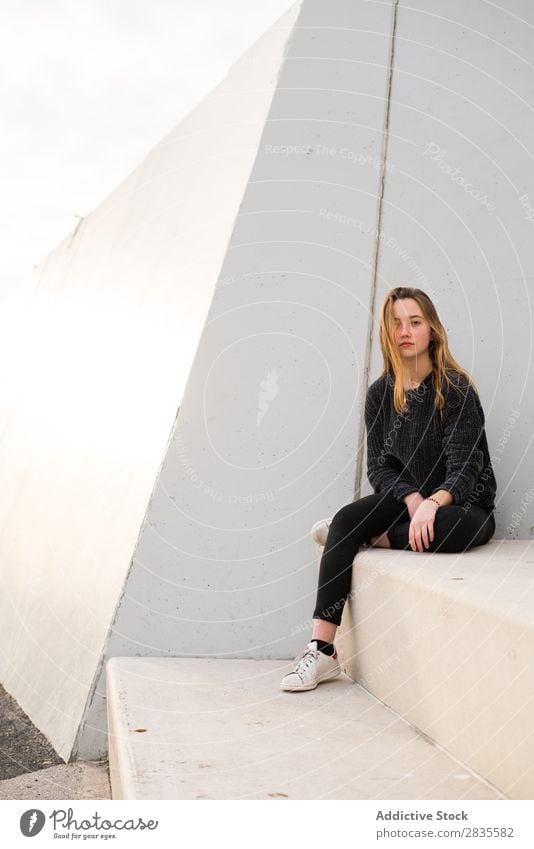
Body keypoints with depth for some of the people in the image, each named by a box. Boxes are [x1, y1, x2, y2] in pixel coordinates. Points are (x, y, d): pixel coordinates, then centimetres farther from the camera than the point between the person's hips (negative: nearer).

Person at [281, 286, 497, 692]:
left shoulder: (456, 388, -11)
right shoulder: (380, 393, 2)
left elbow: (464, 467, -16)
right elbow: (379, 465, 0)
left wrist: (433, 504, -36)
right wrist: (413, 499, -20)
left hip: (463, 503, -3)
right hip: (405, 499, 4)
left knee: (450, 528, -39)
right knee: (346, 519, -24)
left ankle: (374, 538, -8)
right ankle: (322, 650, -25)